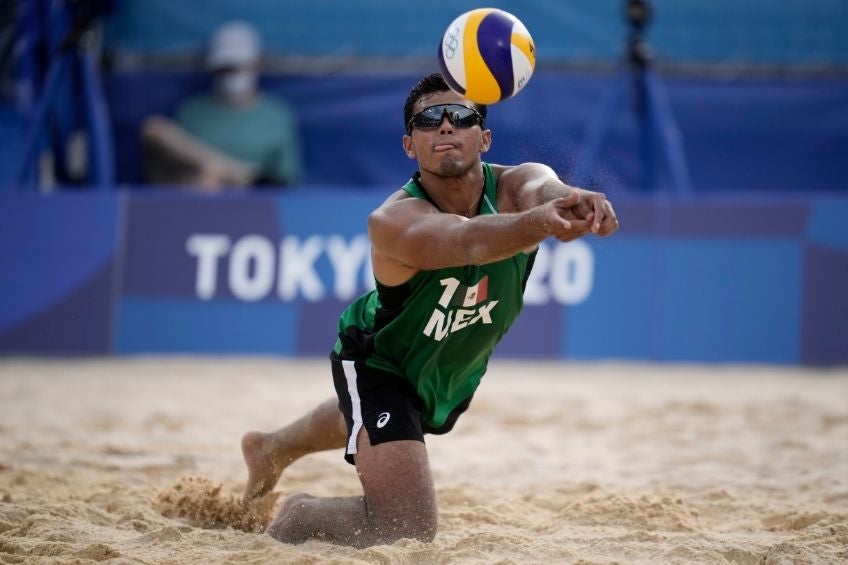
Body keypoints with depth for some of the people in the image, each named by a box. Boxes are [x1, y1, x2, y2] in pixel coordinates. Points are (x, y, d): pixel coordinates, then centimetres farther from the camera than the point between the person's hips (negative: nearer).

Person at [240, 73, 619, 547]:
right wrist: (540, 223, -81)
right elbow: (467, 242, -60)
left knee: (371, 418, 36)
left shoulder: (515, 187, -28)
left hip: (455, 368, 6)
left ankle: (273, 447, 66)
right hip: (379, 362, -6)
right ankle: (298, 517, 8)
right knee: (408, 526, -21)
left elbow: (546, 190, -53)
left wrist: (577, 203, -78)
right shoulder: (394, 221, -39)